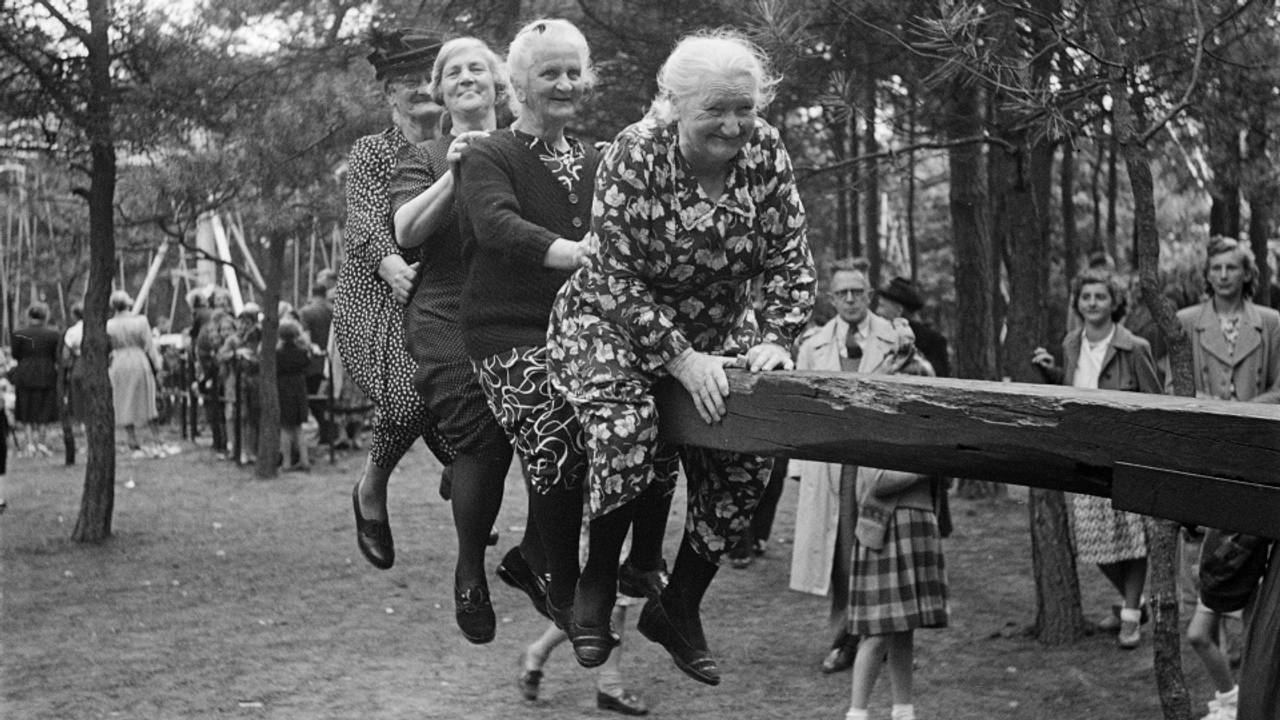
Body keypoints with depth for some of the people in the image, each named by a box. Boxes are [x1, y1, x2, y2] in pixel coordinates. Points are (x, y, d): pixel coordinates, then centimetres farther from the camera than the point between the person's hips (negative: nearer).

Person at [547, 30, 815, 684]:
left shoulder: (764, 152, -10)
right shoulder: (634, 156, -22)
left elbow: (790, 260, -5)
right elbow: (616, 277, -22)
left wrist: (775, 338, -21)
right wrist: (680, 359, -29)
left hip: (716, 333, 5)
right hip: (610, 324, -5)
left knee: (746, 459, -7)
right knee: (631, 427, -31)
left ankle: (678, 609, 13)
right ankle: (599, 575, -5)